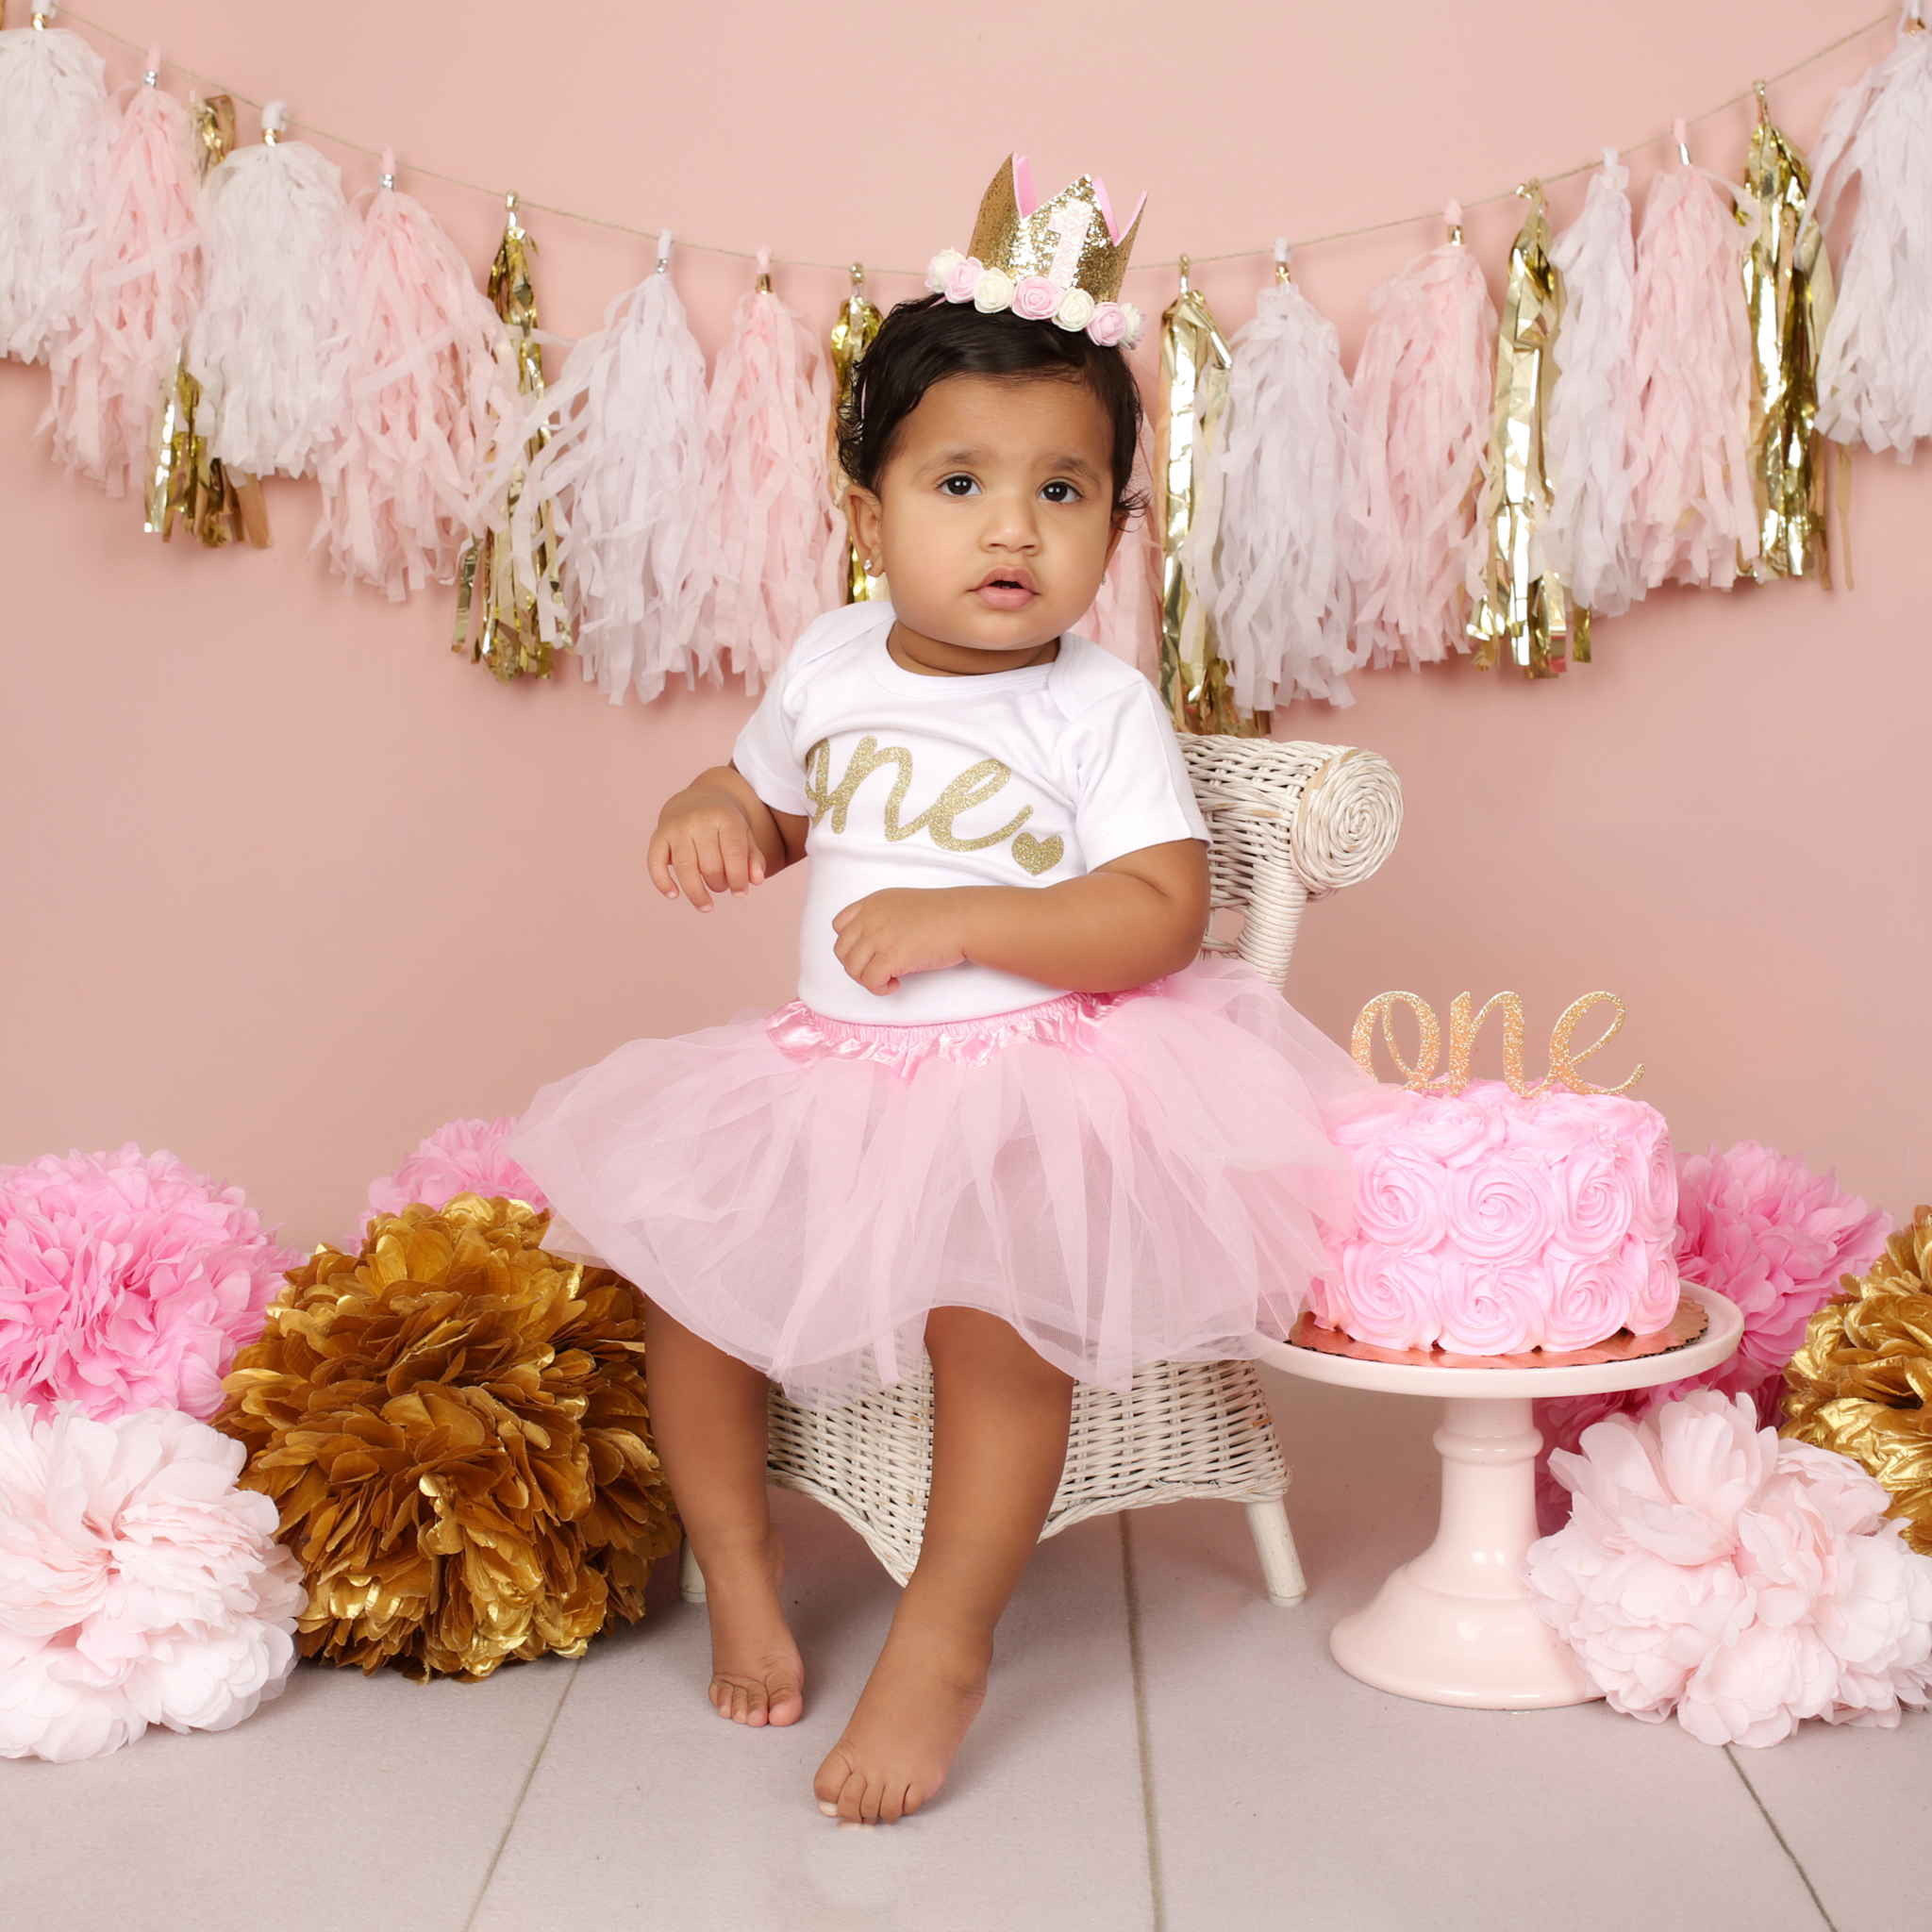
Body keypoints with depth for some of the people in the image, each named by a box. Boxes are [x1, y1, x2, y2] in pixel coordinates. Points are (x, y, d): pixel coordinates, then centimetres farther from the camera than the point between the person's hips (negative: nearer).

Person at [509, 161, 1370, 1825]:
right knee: (681, 1253, -2)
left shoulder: (1101, 705, -9)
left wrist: (957, 920, -26)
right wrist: (708, 817, -3)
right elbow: (771, 799, 22)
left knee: (995, 1308, -27)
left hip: (1032, 1075, -5)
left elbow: (1162, 913, -17)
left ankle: (945, 1644, -6)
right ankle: (736, 1553, 21)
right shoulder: (832, 662, 5)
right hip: (834, 1064, 6)